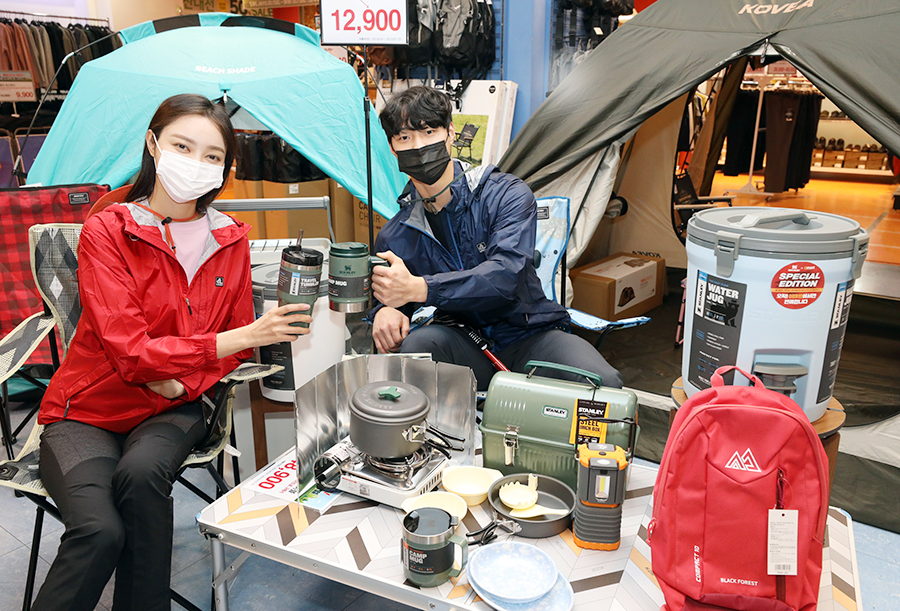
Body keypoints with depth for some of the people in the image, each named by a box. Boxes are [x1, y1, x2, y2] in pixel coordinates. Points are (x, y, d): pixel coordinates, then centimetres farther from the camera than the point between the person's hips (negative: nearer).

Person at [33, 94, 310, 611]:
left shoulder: (230, 240, 1)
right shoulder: (106, 232, -11)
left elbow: (235, 349, 8)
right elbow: (131, 351, -20)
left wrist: (184, 378, -12)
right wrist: (246, 335, -28)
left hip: (172, 411, 2)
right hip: (88, 410, -2)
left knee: (141, 474, -30)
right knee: (101, 531, -27)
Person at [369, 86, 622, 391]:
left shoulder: (507, 193, -6)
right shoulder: (394, 236, 4)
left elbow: (505, 275, -22)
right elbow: (382, 300, 17)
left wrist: (419, 288, -34)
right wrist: (384, 312, -11)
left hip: (528, 335, -1)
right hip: (463, 345, 2)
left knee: (603, 383, -30)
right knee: (416, 342, -32)